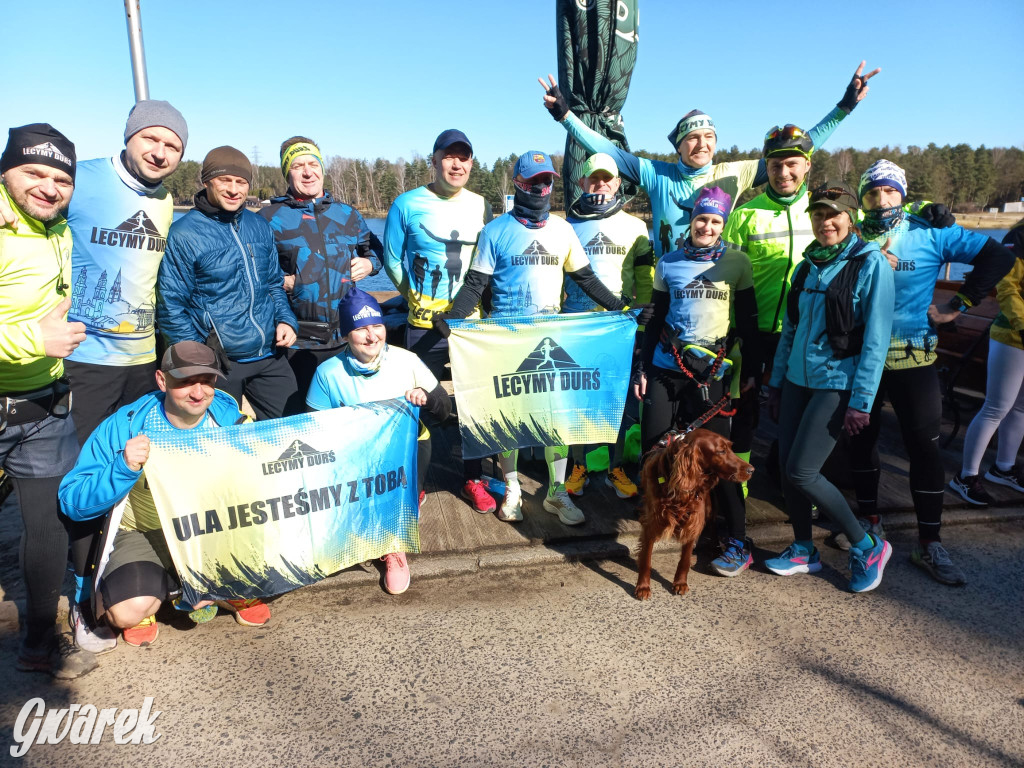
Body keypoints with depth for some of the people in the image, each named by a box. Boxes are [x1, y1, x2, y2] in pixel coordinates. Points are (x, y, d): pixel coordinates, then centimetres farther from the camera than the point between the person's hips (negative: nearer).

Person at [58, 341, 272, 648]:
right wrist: (123, 469, -32)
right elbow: (72, 502, -15)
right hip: (146, 533, -2)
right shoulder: (125, 426, -15)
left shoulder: (230, 418, -11)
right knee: (128, 611, -29)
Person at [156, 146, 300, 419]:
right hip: (219, 364, -4)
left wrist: (286, 320, 0)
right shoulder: (184, 234, -9)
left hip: (270, 358, 5)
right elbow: (170, 306, -7)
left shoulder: (259, 227, 8)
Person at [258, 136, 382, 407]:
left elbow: (375, 248, 25)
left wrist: (369, 263, 4)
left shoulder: (348, 214, 12)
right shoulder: (270, 217, 1)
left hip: (346, 337, 3)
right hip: (296, 342, -3)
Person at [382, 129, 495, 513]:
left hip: (472, 323, 3)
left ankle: (473, 479, 23)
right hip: (425, 324, -3)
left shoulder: (481, 207, 7)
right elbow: (392, 260, 5)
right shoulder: (407, 204, -3)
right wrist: (417, 297, 6)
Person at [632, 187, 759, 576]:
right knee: (653, 445, -2)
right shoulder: (668, 263, 7)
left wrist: (749, 371, 0)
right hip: (666, 366, 3)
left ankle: (738, 541, 6)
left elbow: (748, 322, 5)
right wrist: (643, 368, 8)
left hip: (712, 370, -2)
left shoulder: (737, 262, 2)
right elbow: (656, 320, 12)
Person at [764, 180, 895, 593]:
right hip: (798, 379, 6)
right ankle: (803, 550, 26)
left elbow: (876, 337, -13)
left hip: (837, 384, -6)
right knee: (786, 466, 6)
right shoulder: (809, 264, 10)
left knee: (801, 472, -9)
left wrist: (861, 401, -16)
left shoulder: (870, 263, -9)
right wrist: (776, 381, 13)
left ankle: (867, 547, 11)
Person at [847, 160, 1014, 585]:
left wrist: (957, 306, -7)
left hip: (913, 361, -2)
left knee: (924, 447, -1)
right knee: (861, 440, 11)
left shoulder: (931, 234, -4)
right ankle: (869, 521, 29)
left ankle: (929, 543, 11)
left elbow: (998, 256, -5)